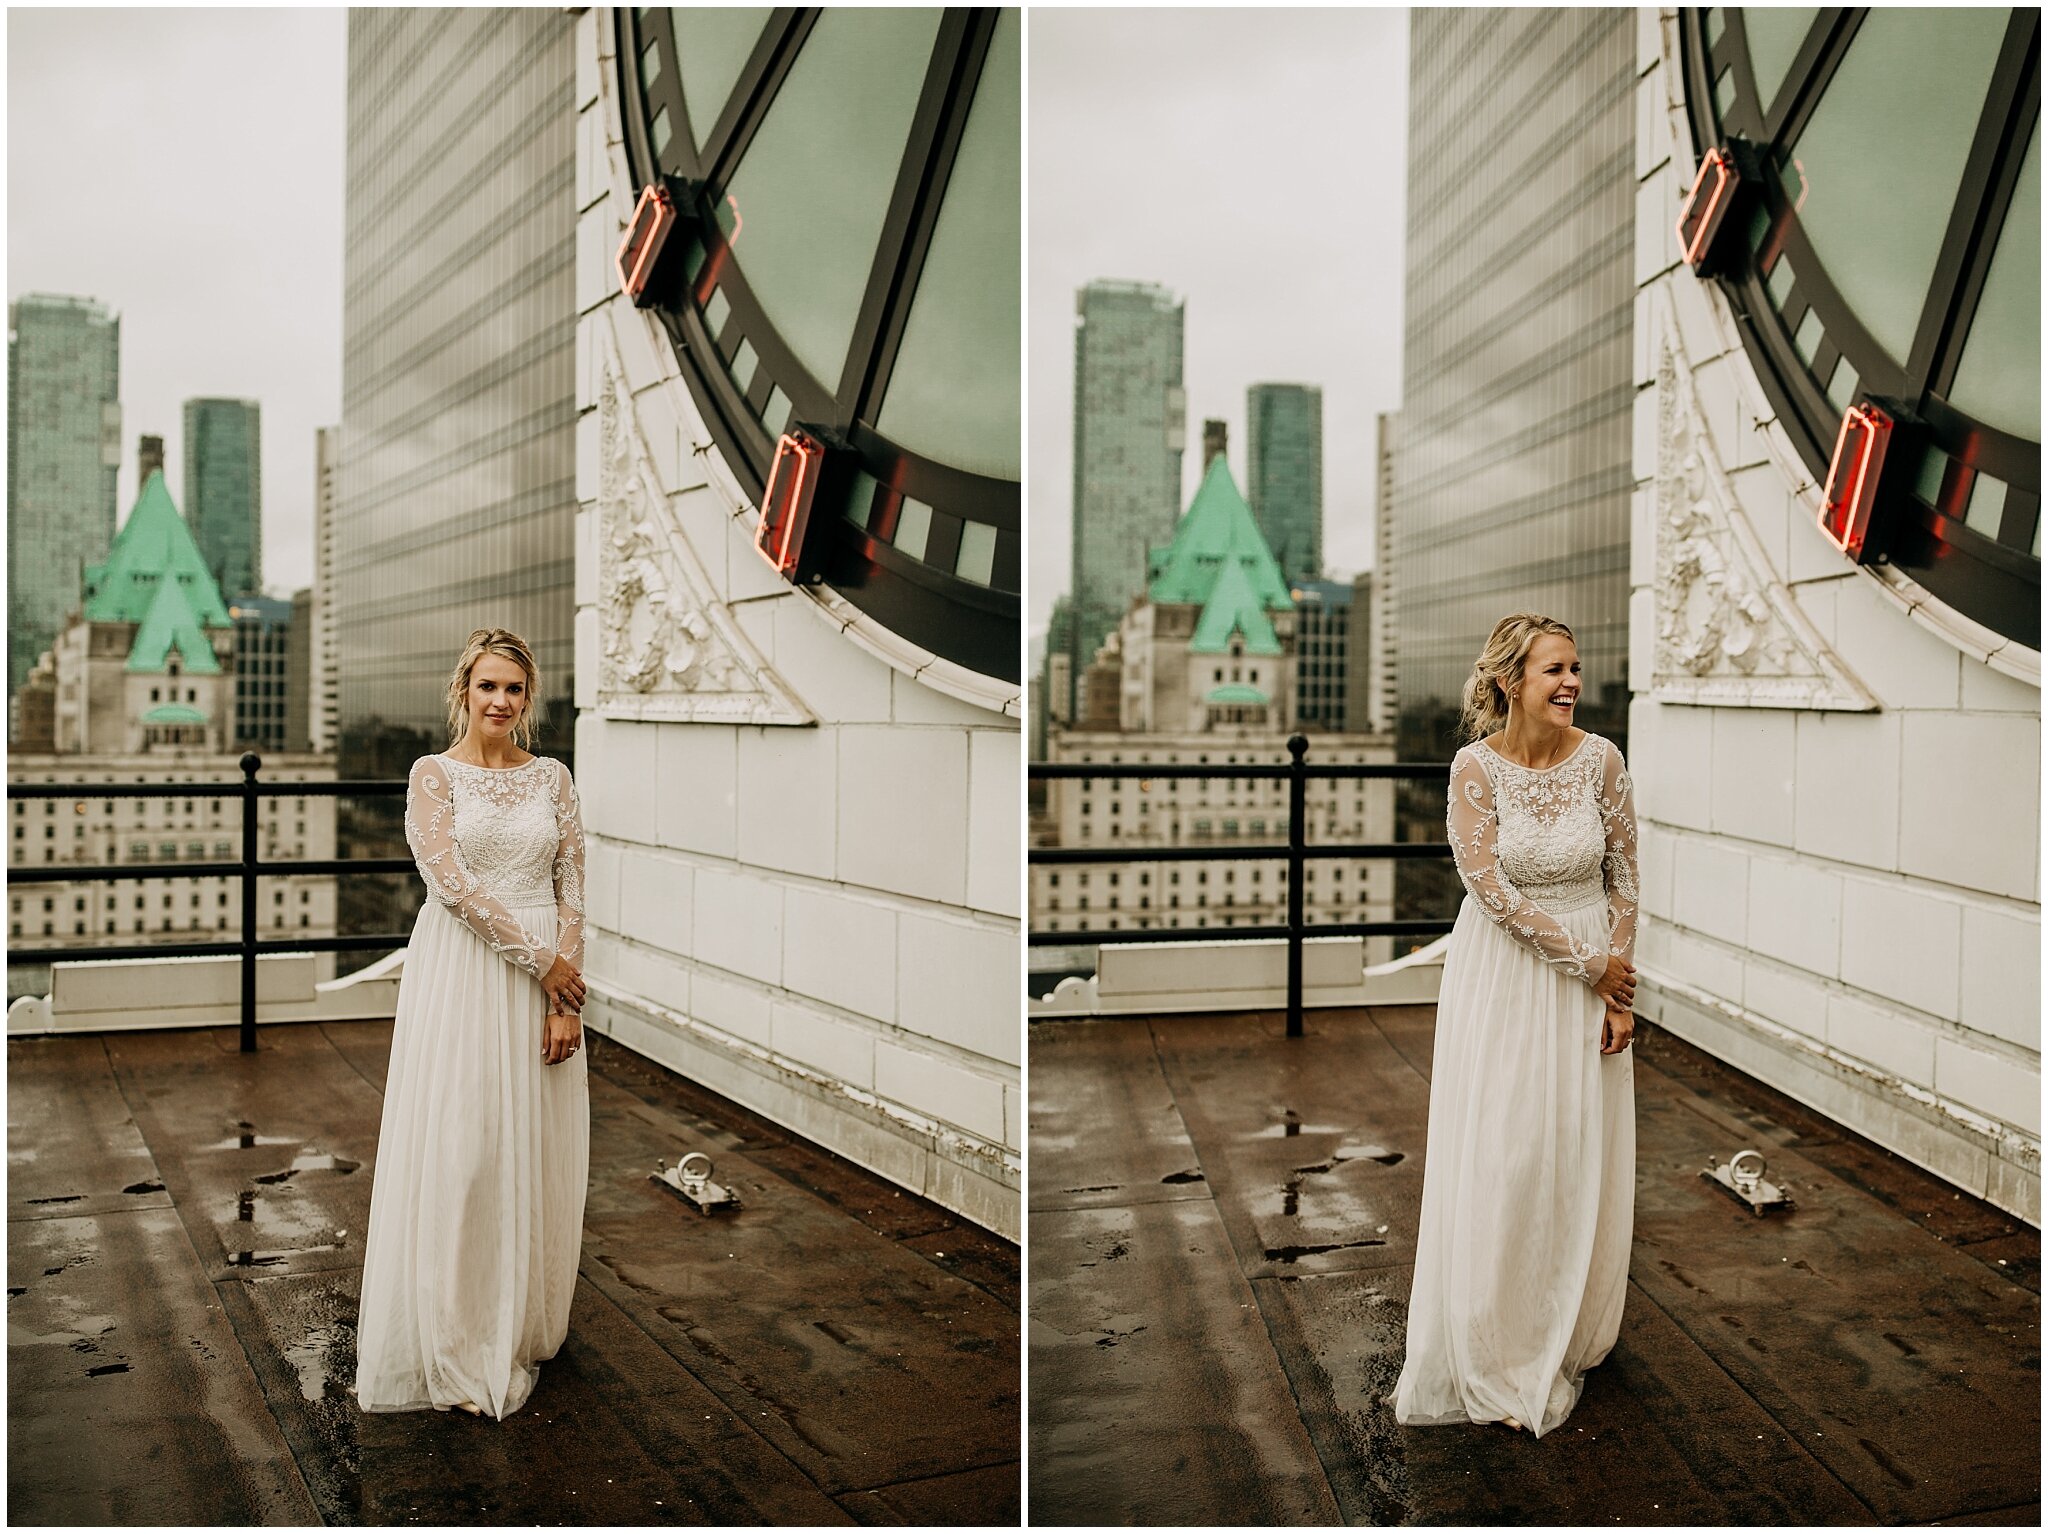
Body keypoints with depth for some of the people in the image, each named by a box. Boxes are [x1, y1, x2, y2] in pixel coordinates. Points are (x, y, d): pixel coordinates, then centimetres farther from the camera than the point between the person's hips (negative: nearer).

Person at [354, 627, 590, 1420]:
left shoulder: (552, 778, 8)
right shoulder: (434, 775, -2)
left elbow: (570, 890, 4)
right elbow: (452, 882, -12)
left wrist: (564, 998, -6)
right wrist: (539, 959, -14)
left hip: (547, 981, 3)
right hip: (461, 975, -3)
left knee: (536, 1155, 7)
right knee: (456, 1153, -1)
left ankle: (522, 1329, 22)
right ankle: (454, 1348, 11)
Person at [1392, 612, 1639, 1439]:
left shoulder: (1600, 759, -6)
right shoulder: (1476, 766, -13)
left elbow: (1623, 880, -1)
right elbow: (1494, 891, -15)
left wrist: (1622, 984, -6)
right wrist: (1588, 962, -14)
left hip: (1595, 973, 2)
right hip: (1503, 976, -2)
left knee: (1583, 1160, 7)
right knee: (1497, 1159, 1)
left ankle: (1567, 1342, 26)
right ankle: (1494, 1357, 17)